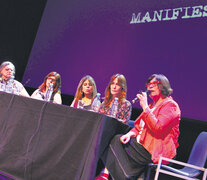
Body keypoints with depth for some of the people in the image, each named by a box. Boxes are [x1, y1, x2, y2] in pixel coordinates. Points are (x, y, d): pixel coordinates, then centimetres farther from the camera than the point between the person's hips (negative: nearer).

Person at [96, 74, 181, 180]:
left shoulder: (170, 105, -9)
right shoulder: (152, 105, 21)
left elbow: (158, 128, -24)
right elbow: (140, 126, 19)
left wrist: (145, 107, -22)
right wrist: (130, 134, -1)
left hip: (154, 150, -9)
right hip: (142, 143, 9)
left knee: (115, 142, -11)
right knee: (116, 139, -7)